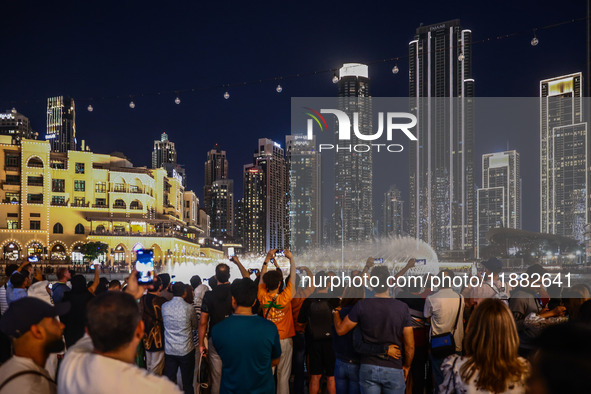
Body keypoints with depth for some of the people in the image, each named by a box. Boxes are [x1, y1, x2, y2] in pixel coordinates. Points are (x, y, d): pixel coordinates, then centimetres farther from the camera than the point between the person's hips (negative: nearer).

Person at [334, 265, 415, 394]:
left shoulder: (362, 305, -8)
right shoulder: (402, 307, -6)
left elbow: (340, 330, 1)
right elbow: (409, 345, -3)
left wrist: (336, 311, 19)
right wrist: (406, 366, 14)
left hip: (368, 368, 0)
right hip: (394, 369, 0)